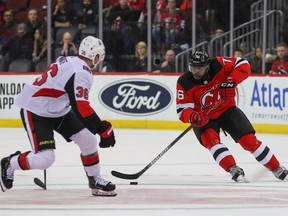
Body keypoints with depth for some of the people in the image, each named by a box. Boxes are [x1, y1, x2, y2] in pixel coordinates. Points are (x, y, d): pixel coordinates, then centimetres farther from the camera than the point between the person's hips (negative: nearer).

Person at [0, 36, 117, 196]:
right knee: (45, 158, -16)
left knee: (88, 139, 1)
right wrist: (104, 129, -34)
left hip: (56, 109, 10)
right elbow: (81, 108, -35)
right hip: (35, 111, -10)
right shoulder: (80, 73, -28)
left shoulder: (70, 62, 0)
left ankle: (95, 180, 16)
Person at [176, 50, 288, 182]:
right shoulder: (184, 83, -20)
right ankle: (234, 171, -33)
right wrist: (193, 117, -43)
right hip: (204, 118, 0)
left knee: (249, 139, -8)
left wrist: (231, 81, -31)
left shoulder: (218, 65, -20)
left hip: (226, 109, 0)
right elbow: (182, 110, -21)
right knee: (210, 139, -30)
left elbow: (243, 65, -15)